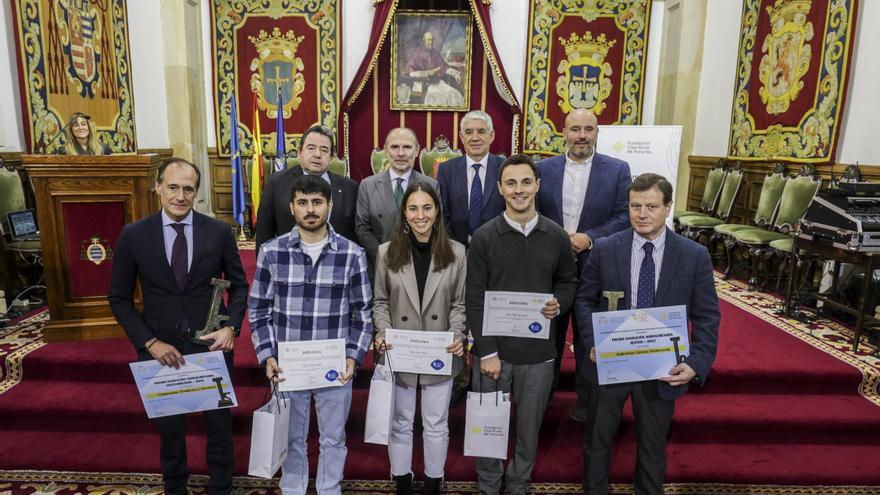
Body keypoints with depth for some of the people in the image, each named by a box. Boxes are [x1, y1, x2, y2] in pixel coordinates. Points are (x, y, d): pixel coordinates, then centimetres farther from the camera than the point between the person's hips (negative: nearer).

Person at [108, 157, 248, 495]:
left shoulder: (219, 232, -7)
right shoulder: (133, 236, -7)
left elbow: (238, 284, 3)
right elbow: (119, 298, -1)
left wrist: (232, 327, -12)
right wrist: (150, 342, -11)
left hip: (213, 344, 0)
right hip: (162, 348, 0)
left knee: (219, 423, 15)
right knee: (169, 427, 19)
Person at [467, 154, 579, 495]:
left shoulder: (556, 237, -1)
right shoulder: (483, 238, -7)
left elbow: (569, 281, 13)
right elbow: (474, 299, -7)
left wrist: (559, 303, -10)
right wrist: (487, 352, -11)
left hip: (538, 351, 2)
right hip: (493, 350, -1)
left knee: (529, 425, 16)